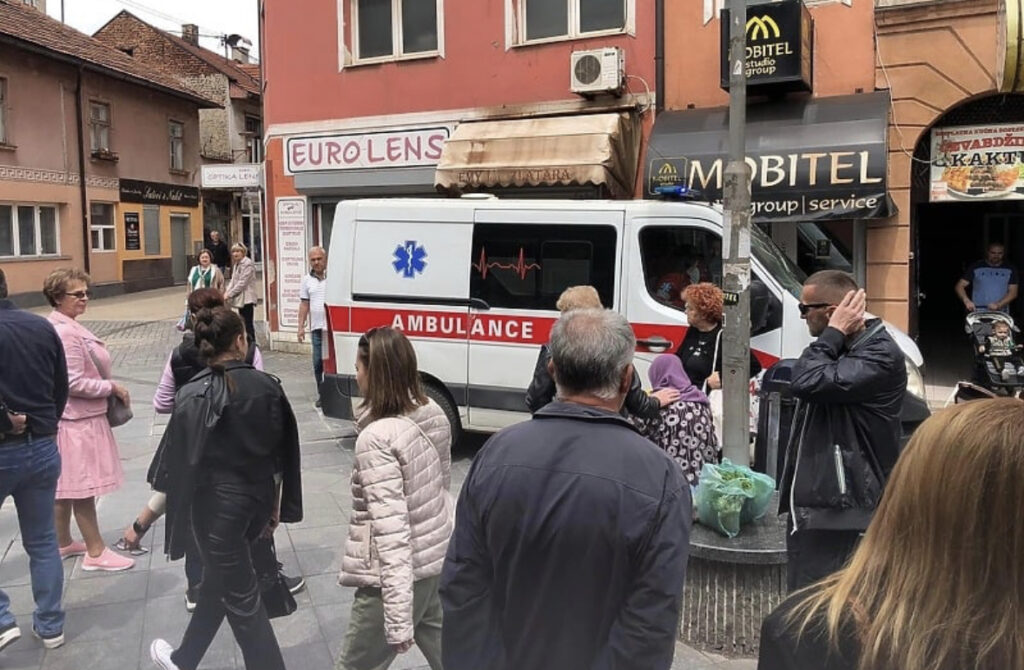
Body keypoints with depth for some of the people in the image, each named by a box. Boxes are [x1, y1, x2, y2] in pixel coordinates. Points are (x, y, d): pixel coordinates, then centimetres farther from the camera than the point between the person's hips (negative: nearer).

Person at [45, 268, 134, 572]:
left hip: (71, 418, 10)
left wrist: (108, 387, 12)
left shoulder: (64, 327, 9)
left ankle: (63, 543, 32)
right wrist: (112, 387, -15)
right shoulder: (65, 333, -22)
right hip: (77, 420, -10)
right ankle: (95, 552, 9)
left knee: (66, 484, 19)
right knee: (82, 486, 0)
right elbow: (74, 383, -24)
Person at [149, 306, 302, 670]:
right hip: (258, 500, 5)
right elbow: (283, 453, 2)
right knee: (219, 581, 25)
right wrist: (276, 505, 15)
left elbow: (181, 463, -15)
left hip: (218, 505, -5)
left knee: (241, 596, 11)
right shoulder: (268, 385, -5)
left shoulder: (194, 396, -17)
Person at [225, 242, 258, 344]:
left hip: (247, 298, -9)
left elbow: (242, 282, -17)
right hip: (240, 298, 9)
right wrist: (227, 292, -1)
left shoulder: (248, 264, -13)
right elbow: (233, 280, 16)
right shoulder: (236, 264, 16)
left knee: (248, 323, -8)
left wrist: (230, 294, -15)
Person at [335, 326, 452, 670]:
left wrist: (398, 620, -26)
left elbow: (391, 530, -28)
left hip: (400, 573, -8)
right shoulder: (434, 414, -1)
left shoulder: (377, 438, -25)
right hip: (440, 558, 8)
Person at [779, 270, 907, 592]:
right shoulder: (841, 348, 15)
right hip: (812, 498, 10)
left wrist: (834, 332, -19)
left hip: (836, 505, -10)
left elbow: (807, 383, -28)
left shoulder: (880, 355, -16)